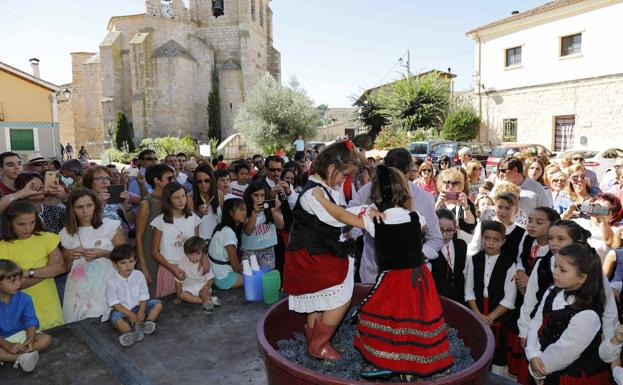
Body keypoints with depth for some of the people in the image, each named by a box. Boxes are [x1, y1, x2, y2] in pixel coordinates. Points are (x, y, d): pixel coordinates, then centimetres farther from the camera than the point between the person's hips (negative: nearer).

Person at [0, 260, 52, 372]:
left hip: (20, 334, 2)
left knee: (46, 339, -21)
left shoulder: (24, 299, -10)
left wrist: (30, 339, -28)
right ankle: (22, 358, -31)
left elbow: (31, 322, -9)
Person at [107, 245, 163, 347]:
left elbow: (143, 296, -4)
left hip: (138, 307, 3)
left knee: (158, 304, -15)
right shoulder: (112, 282, -14)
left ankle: (147, 322, -35)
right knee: (115, 317, -34)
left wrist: (141, 312, -20)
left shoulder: (139, 275, -7)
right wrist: (130, 314, -21)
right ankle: (131, 333, -51)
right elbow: (114, 303, -13)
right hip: (122, 310, -3)